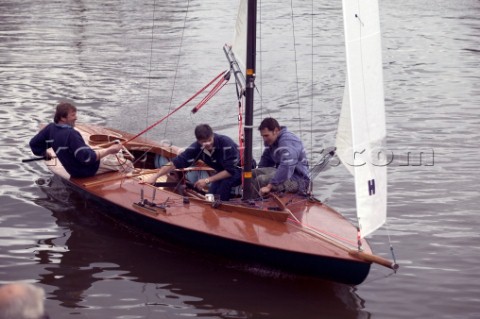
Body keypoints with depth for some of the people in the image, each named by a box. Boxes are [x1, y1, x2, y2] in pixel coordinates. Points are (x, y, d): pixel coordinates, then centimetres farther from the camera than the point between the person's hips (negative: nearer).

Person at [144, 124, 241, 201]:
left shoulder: (226, 144, -34)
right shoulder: (197, 148, -19)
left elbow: (230, 171, -31)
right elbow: (175, 162, -19)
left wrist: (208, 180, -31)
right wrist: (155, 177, -24)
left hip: (241, 169, -5)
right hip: (222, 171, 5)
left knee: (225, 182, -33)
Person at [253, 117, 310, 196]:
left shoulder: (287, 141, -21)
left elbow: (286, 167, -33)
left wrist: (269, 186, -35)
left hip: (298, 180, -10)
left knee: (261, 180, -28)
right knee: (253, 173, -2)